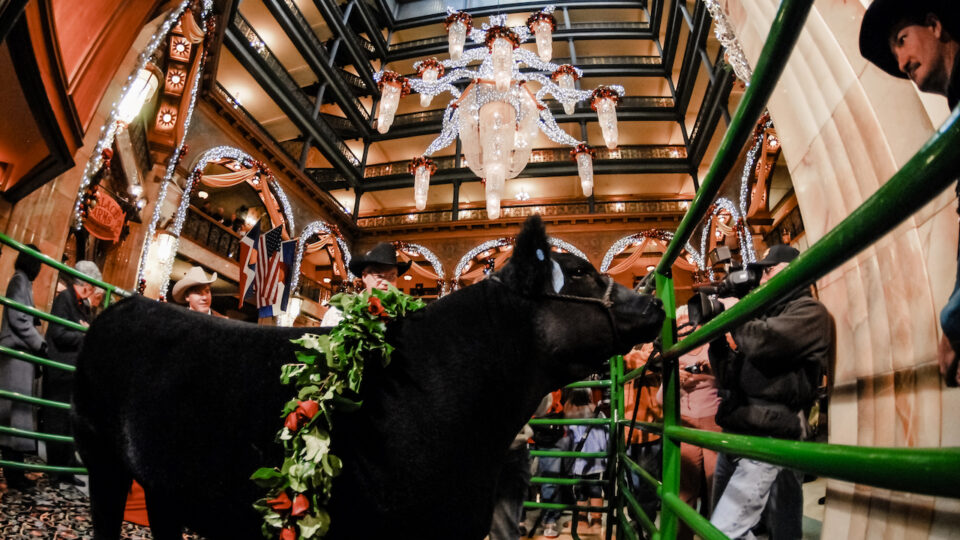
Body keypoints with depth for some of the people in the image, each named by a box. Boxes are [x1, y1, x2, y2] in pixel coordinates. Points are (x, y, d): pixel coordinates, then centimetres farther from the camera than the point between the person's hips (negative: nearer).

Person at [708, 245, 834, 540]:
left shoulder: (809, 311, -3)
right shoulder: (766, 315, 21)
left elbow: (762, 343, -24)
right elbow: (730, 378, 20)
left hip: (768, 439, -9)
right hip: (736, 433, 9)